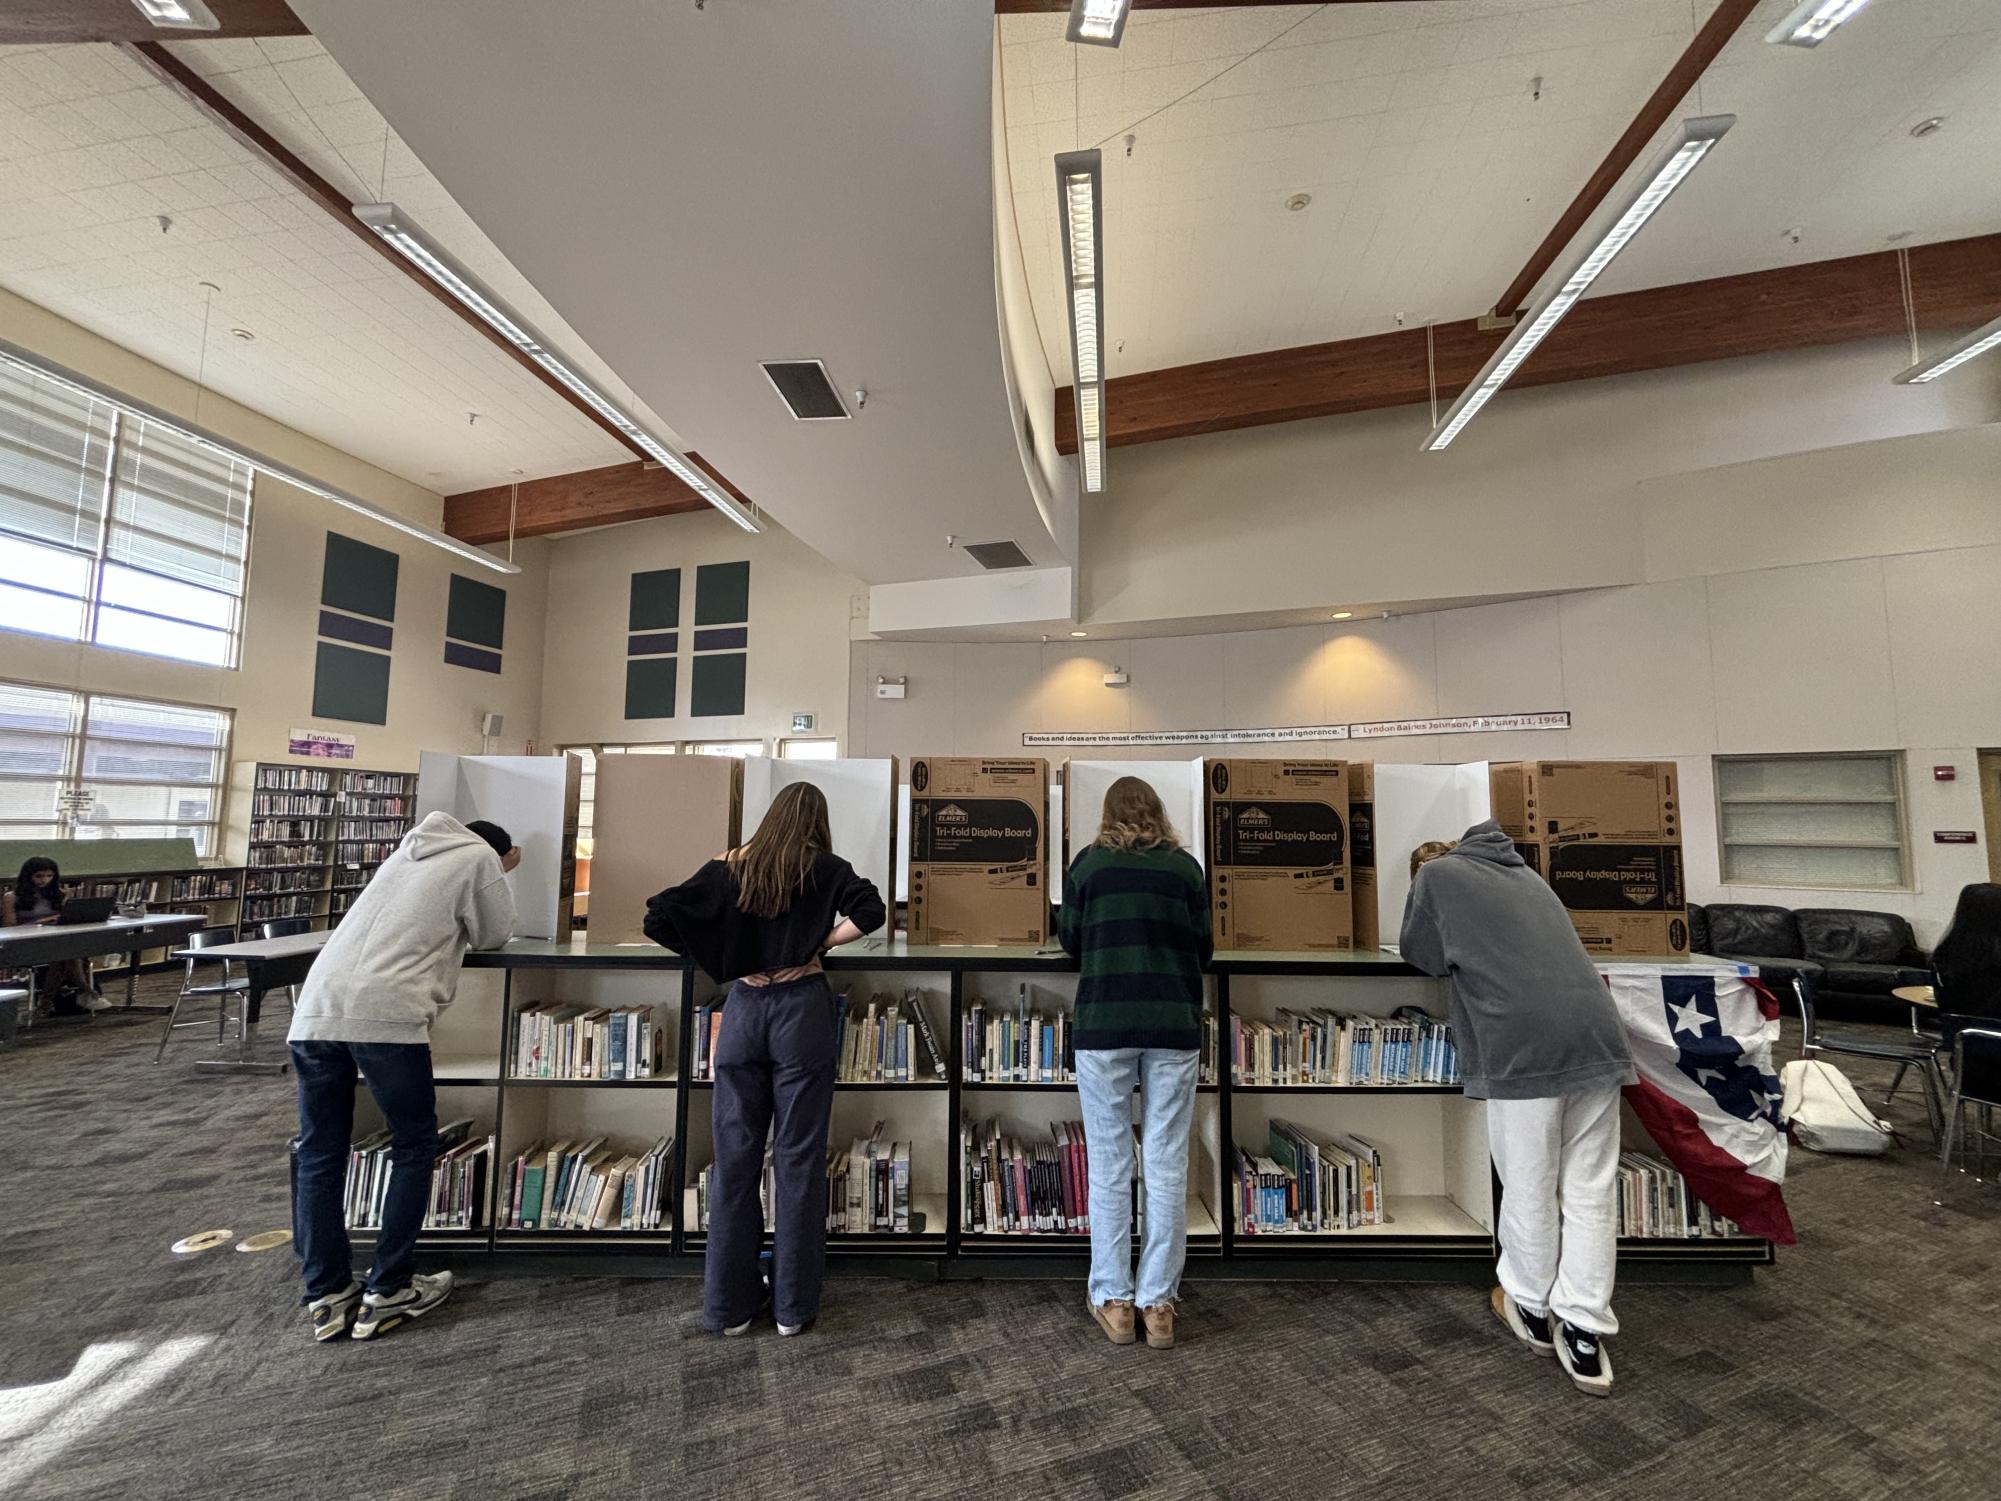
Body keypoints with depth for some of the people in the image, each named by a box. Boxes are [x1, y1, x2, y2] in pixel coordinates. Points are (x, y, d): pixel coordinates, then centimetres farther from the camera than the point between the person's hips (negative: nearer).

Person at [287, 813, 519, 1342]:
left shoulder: (411, 850, 27)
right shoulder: (479, 857, 8)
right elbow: (494, 935, 15)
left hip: (316, 1009, 6)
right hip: (386, 1015, -6)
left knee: (320, 1155, 15)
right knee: (414, 1146, 11)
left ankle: (327, 1297, 19)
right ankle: (387, 1293, 15)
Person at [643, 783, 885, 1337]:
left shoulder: (728, 868, 6)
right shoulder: (824, 868, -1)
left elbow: (657, 920, 0)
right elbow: (871, 912, -17)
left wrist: (718, 959, 7)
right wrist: (823, 940, -4)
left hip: (743, 1010, 3)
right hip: (801, 1009, -2)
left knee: (735, 1157, 12)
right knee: (798, 1157, 7)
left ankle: (728, 1305, 24)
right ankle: (794, 1306, 19)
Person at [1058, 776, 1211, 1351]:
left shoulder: (1088, 863, 1)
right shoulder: (1185, 866, 4)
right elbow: (1204, 948, 10)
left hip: (1105, 1023, -1)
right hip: (1174, 1025, 1)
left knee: (1109, 1164, 9)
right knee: (1167, 1165, 9)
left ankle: (1113, 1300, 18)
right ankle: (1158, 1302, 18)